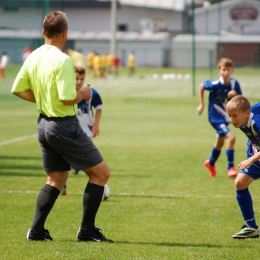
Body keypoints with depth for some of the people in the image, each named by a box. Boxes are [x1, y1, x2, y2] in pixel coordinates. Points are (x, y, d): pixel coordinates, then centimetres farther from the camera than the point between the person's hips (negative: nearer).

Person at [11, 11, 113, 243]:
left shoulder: (33, 57, 4)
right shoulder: (62, 60, -20)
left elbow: (18, 89, 11)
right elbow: (67, 98, -26)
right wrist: (83, 94, -6)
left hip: (44, 124, 9)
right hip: (65, 126, -8)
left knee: (56, 180, 18)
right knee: (101, 172, 1)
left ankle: (36, 230, 11)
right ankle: (87, 230, 2)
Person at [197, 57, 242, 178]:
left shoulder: (234, 84, -13)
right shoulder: (215, 84, -26)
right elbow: (202, 86, -7)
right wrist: (201, 105, -3)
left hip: (226, 117, 6)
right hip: (216, 117, -6)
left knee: (220, 142, 25)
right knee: (231, 137, -24)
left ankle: (211, 163, 51)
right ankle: (231, 168, -13)